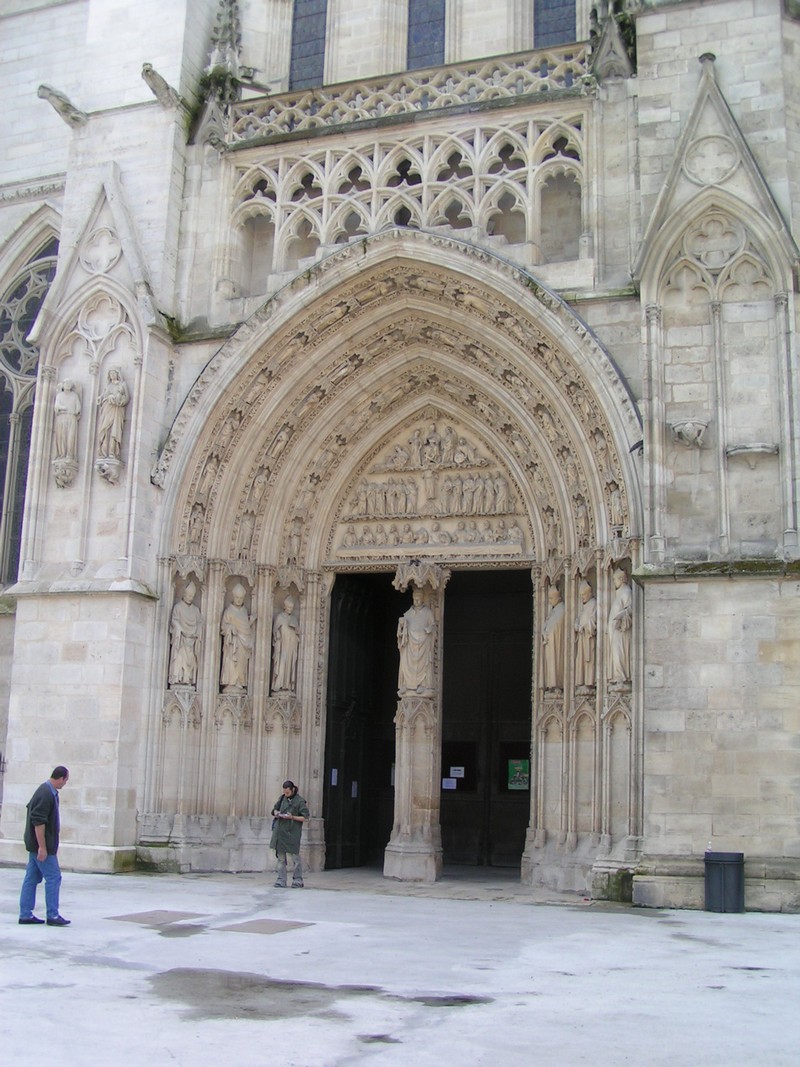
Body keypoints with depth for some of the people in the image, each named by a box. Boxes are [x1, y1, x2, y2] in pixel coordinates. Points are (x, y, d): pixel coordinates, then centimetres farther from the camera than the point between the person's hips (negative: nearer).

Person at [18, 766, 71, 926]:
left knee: (32, 878, 11)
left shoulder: (49, 791, 12)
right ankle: (52, 915, -1)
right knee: (53, 877, -5)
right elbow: (38, 822, -25)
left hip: (35, 845, 10)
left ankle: (25, 915, 15)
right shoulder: (46, 794, -21)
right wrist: (42, 847, -23)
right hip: (41, 845, -10)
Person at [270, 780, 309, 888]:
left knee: (295, 856, 0)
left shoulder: (300, 801, -5)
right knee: (281, 857, 7)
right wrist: (276, 813, 0)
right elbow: (275, 809, 23)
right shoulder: (282, 798, 11)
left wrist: (292, 817, -18)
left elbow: (305, 817, -6)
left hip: (292, 833, -5)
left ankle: (297, 880, 10)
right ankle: (281, 881, 12)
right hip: (280, 831, 5)